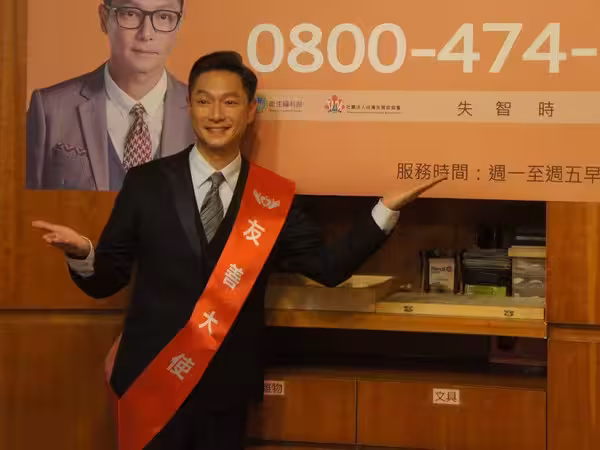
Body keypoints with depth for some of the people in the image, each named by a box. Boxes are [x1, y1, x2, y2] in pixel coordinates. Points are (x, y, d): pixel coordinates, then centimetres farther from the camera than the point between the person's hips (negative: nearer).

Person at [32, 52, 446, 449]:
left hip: (228, 385, 2)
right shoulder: (145, 183, -3)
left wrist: (387, 209, -10)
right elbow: (106, 280, -1)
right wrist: (82, 254, -23)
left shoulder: (274, 196, 1)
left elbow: (329, 266, -1)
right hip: (152, 380, -1)